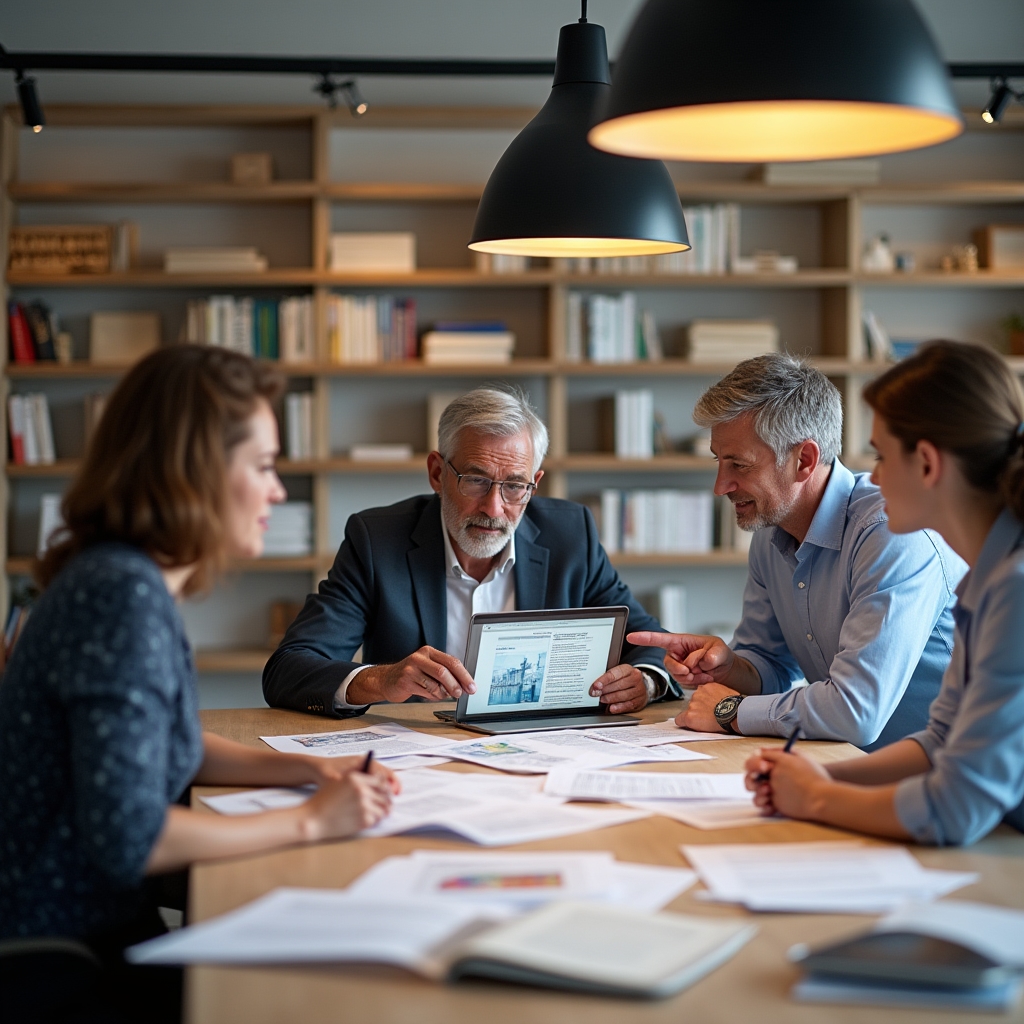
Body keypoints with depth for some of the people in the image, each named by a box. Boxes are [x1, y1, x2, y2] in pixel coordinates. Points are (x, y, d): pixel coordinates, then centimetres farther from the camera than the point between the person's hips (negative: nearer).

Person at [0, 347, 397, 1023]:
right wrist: (310, 822, -17)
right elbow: (128, 839, -27)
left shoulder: (141, 582, 7)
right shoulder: (121, 595, -23)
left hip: (101, 931, 9)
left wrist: (306, 770, 7)